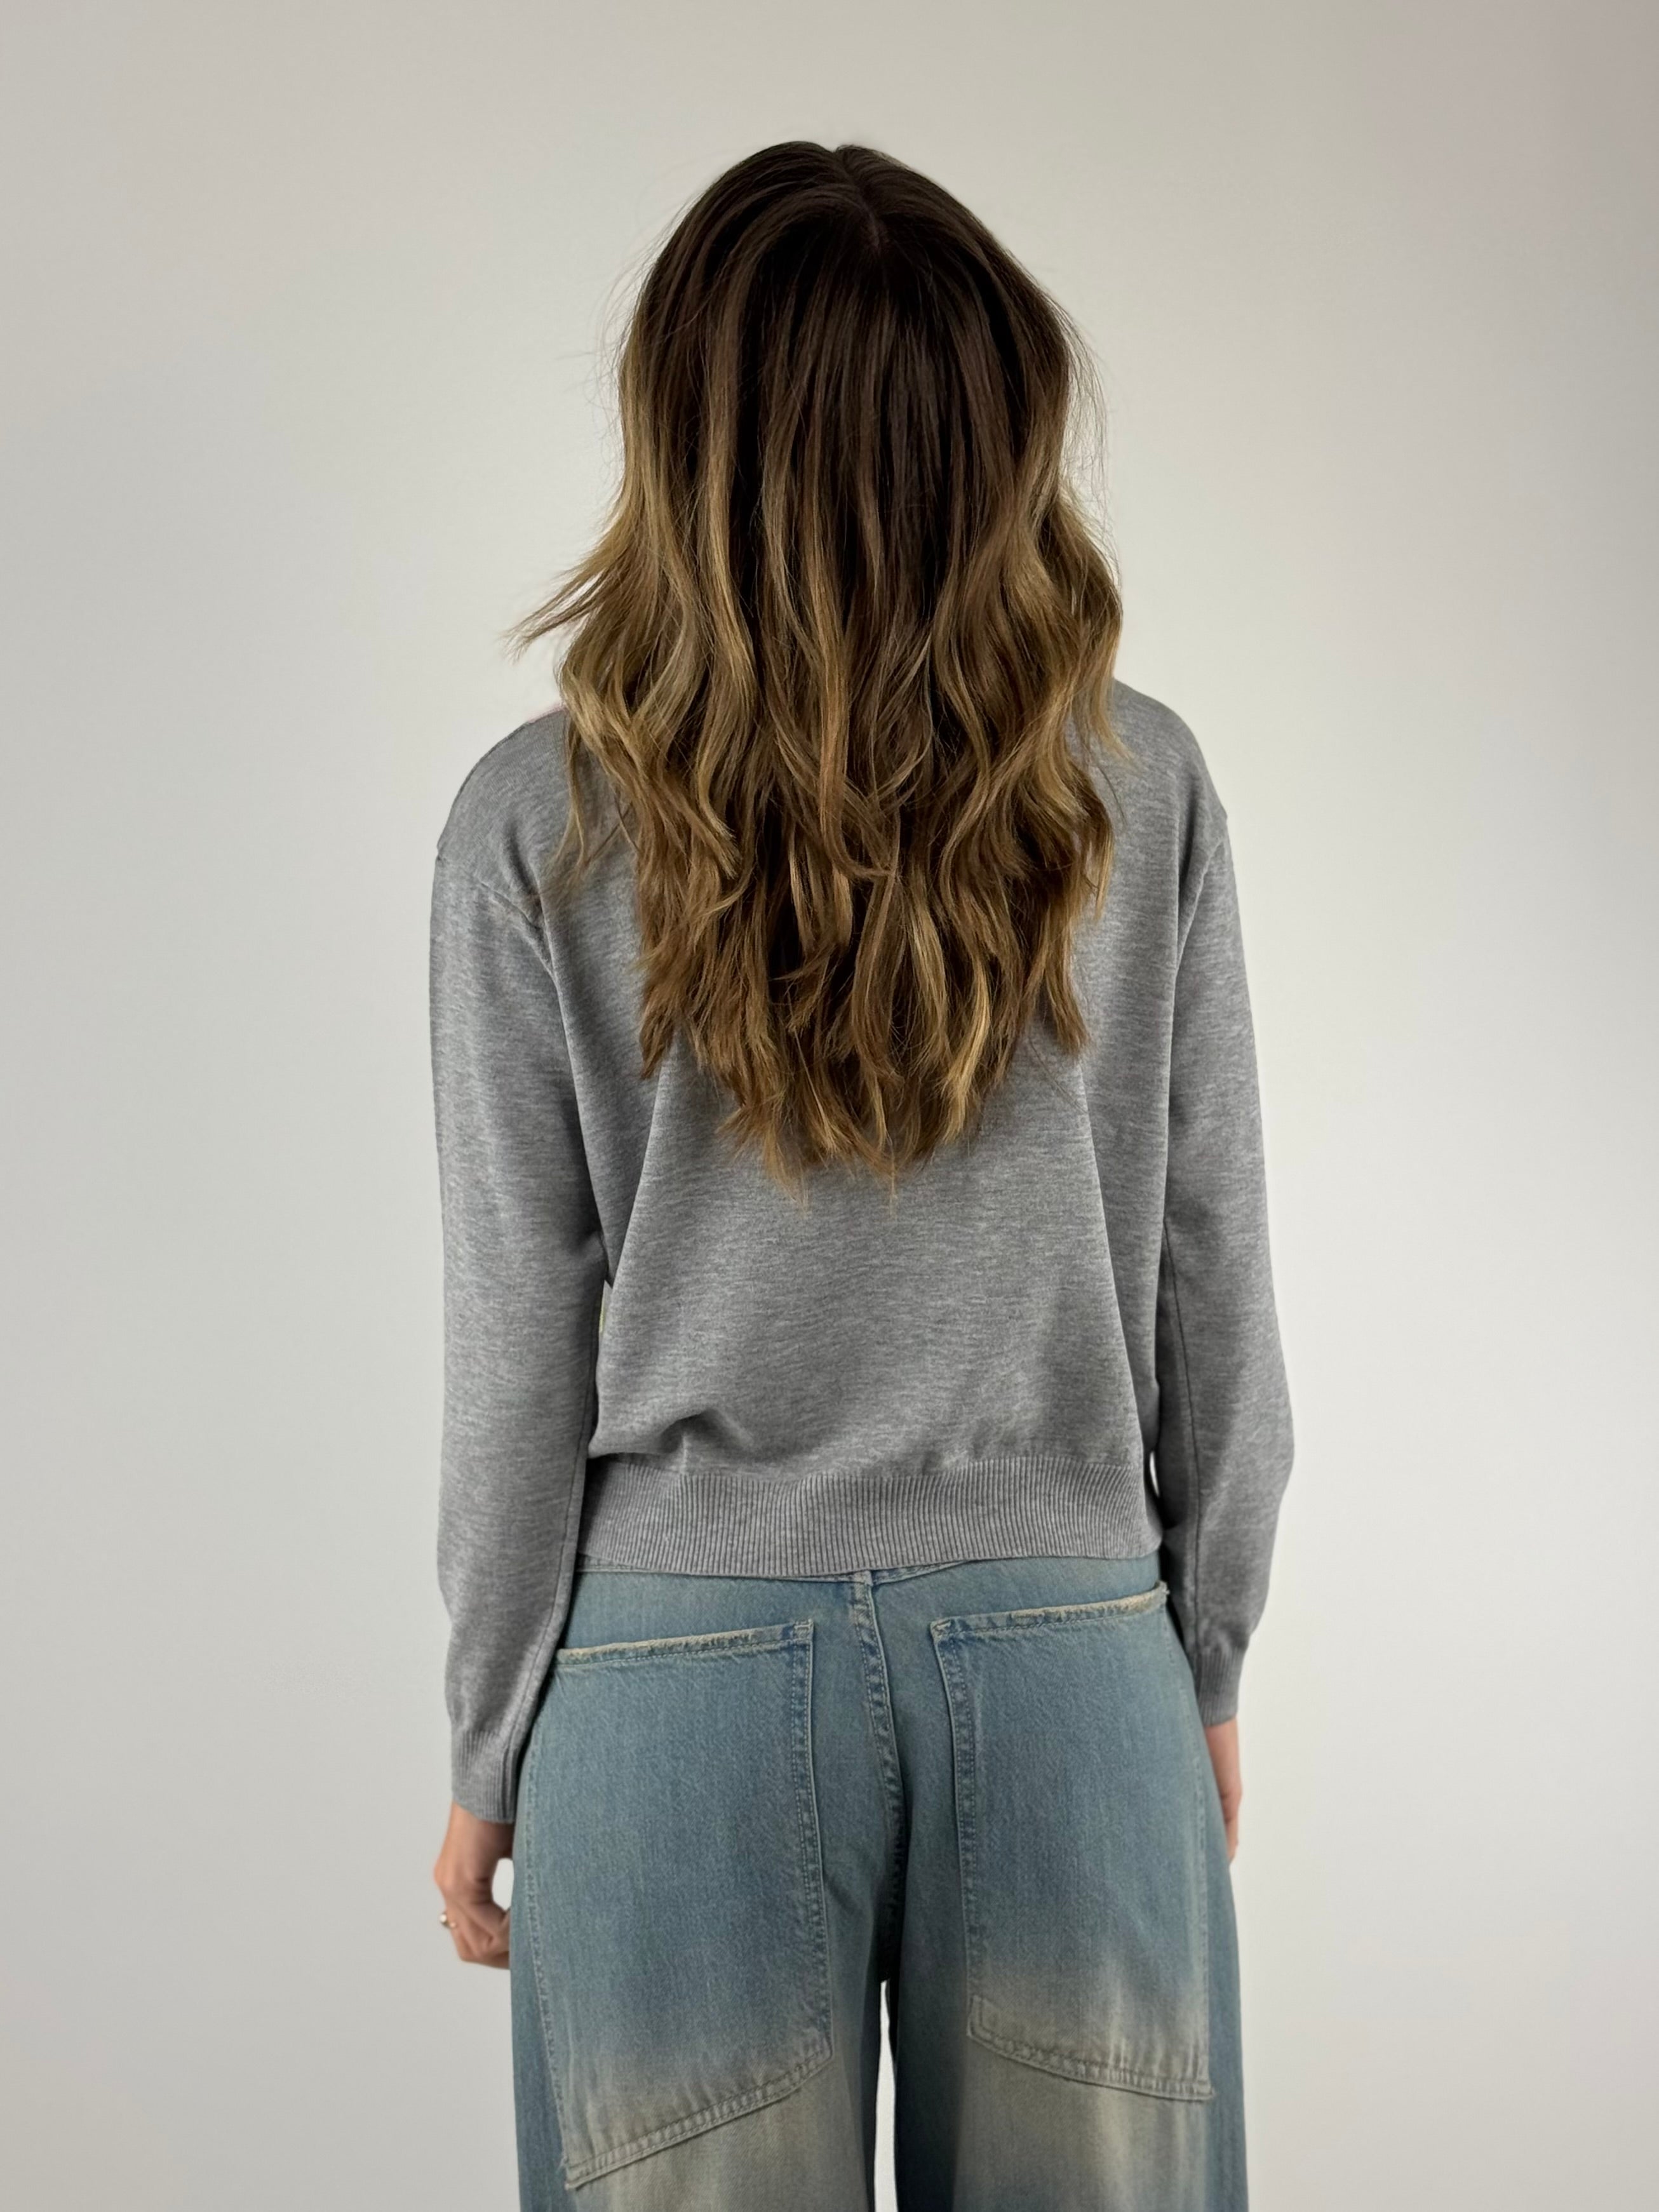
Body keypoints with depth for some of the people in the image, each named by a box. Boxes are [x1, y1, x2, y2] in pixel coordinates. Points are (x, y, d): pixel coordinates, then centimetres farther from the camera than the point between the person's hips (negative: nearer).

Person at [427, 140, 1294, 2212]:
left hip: (685, 1673, -1)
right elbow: (1207, 1278, 1)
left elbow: (523, 1340, -5)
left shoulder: (540, 825, -9)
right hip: (1070, 1660, 1)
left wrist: (490, 1755, 7)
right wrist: (1203, 1663, 14)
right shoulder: (1142, 788, -5)